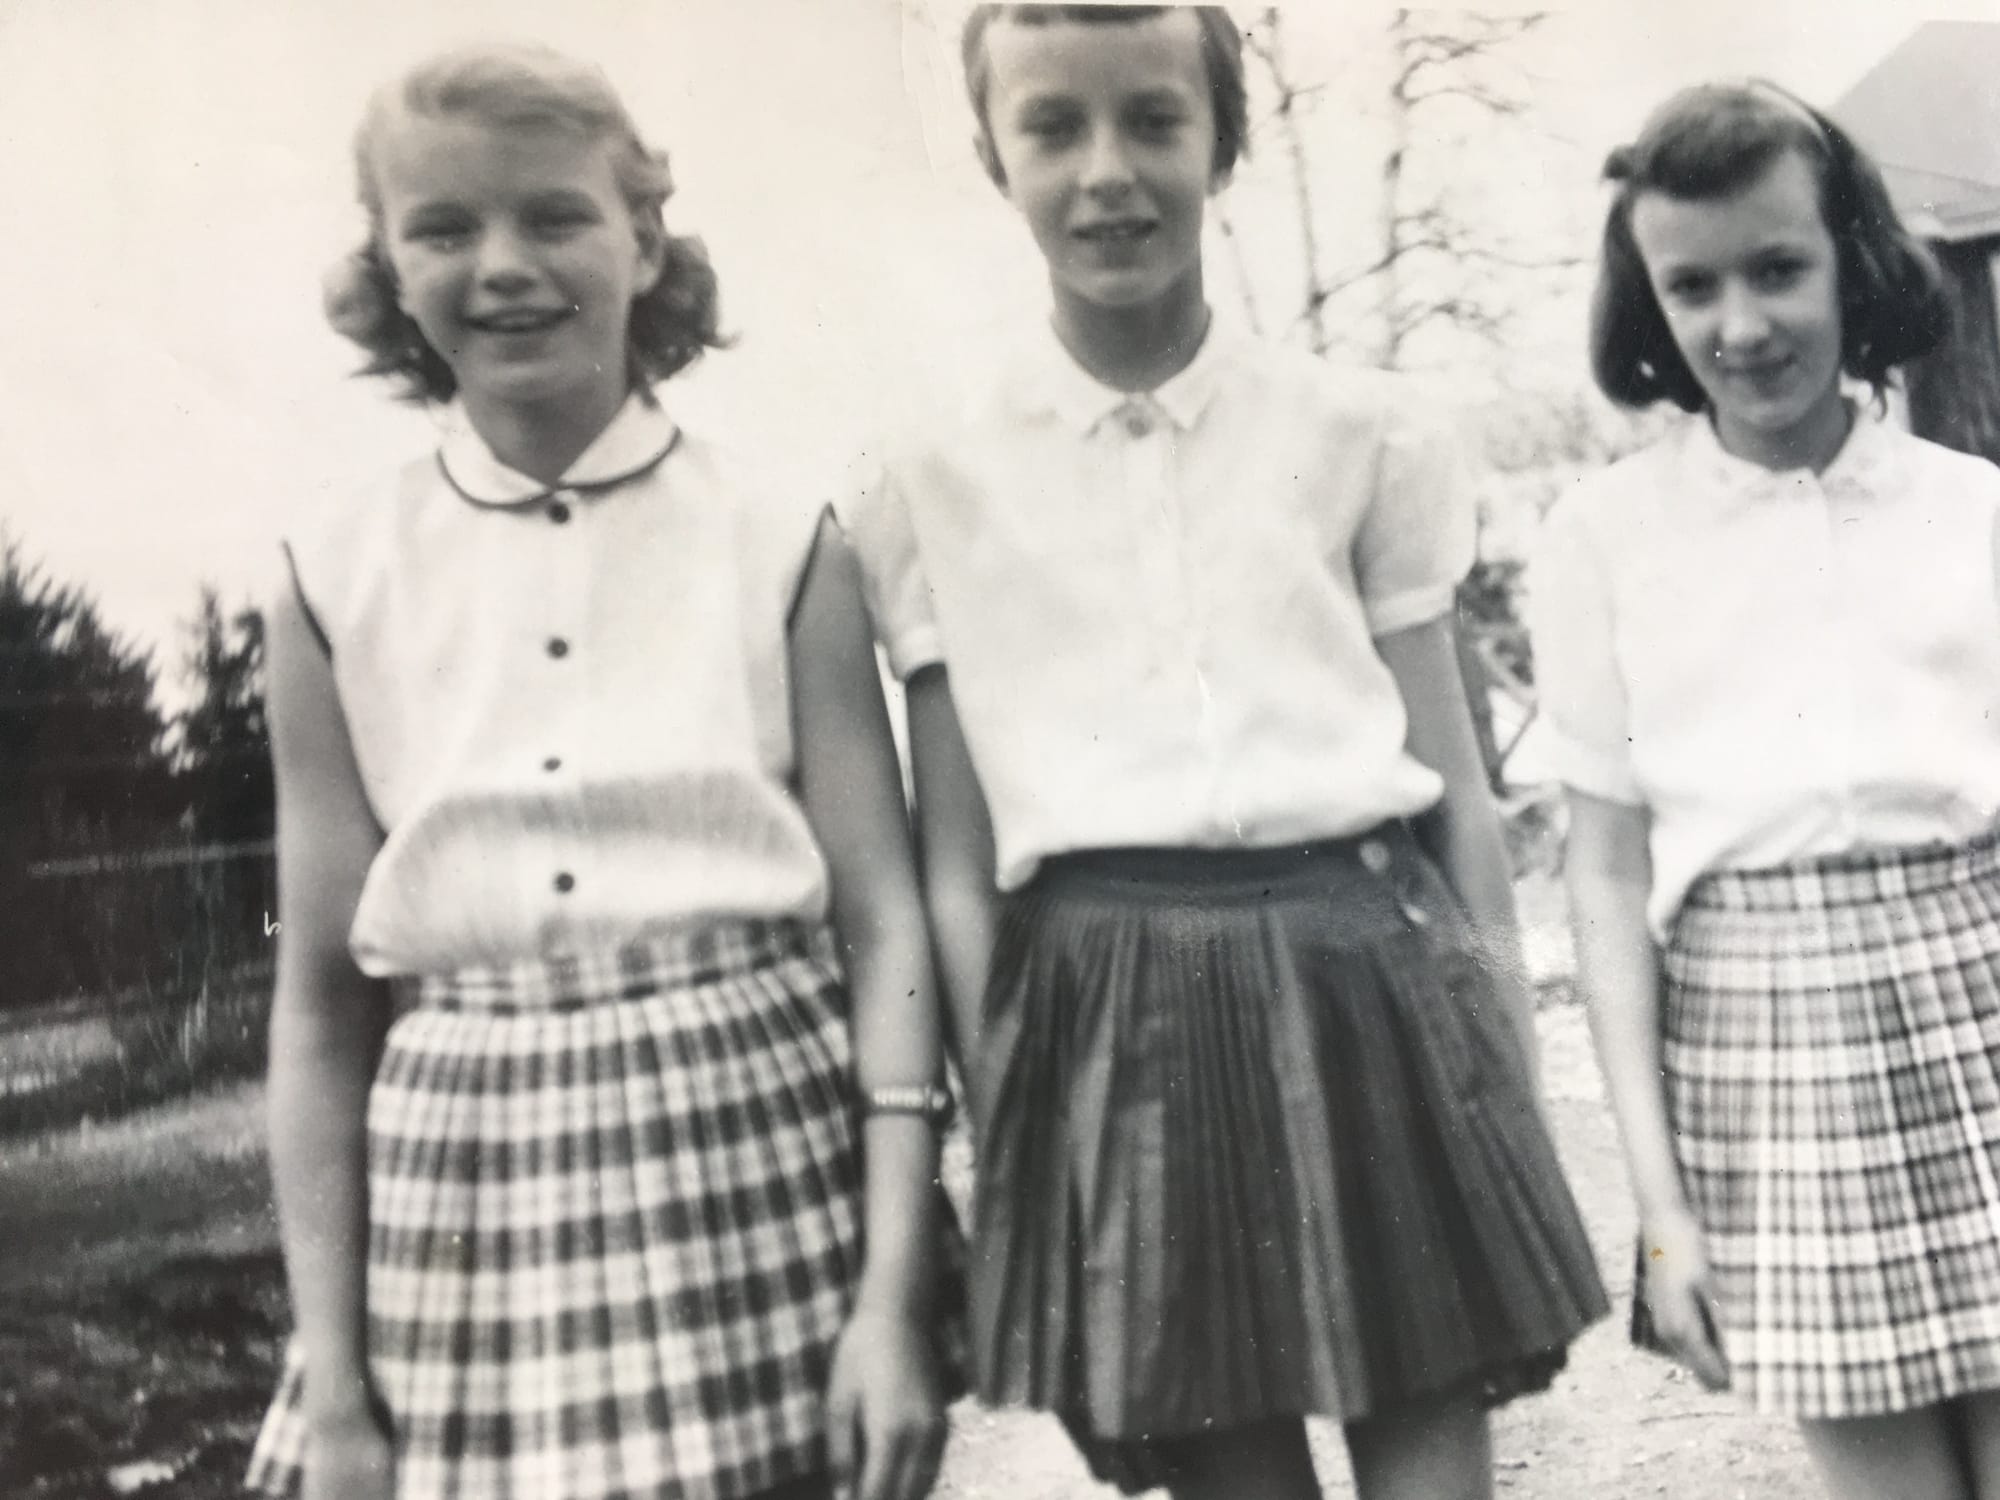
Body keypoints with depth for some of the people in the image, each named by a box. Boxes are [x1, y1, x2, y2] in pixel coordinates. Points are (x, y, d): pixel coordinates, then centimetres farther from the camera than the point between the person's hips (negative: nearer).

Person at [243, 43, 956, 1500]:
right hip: (467, 1188, 1)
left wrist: (896, 1298, -9)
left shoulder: (782, 550, -1)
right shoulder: (339, 585, 3)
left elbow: (884, 923, -2)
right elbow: (323, 1002, 5)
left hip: (760, 1155, -1)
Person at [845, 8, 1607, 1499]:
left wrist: (1512, 1070, 7)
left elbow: (1459, 792, 9)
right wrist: (995, 1122, 1)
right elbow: (955, 855, 5)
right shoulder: (932, 481, 5)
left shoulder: (1358, 436, 6)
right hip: (1110, 1013, 0)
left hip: (1367, 968, 1)